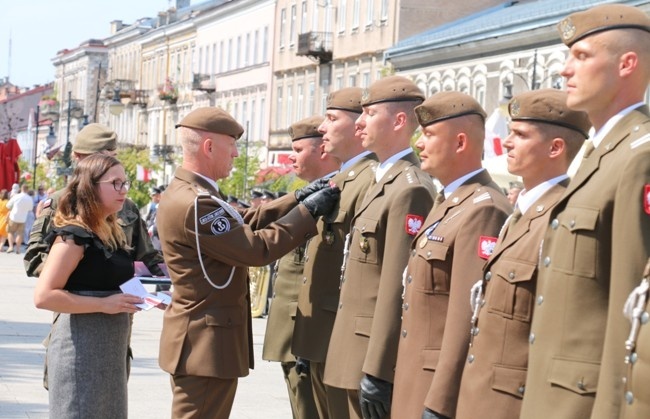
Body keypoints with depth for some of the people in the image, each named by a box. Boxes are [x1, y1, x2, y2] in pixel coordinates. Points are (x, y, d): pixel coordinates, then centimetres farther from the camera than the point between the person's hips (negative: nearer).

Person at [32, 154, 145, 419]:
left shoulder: (112, 232, 13)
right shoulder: (73, 235, -13)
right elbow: (43, 296, -21)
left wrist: (139, 297, 10)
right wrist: (103, 304, -23)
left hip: (111, 347, 9)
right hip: (81, 346, -9)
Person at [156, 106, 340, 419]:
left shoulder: (186, 193, 10)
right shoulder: (195, 203, -23)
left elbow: (243, 226, 12)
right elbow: (257, 248, -20)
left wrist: (297, 199, 6)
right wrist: (308, 212, -11)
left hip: (204, 339, 11)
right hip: (205, 344, -11)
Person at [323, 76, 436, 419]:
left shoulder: (410, 190, -16)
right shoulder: (383, 182, 15)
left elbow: (397, 288, -21)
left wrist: (376, 372, -22)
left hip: (380, 357, -10)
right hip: (361, 352, 10)